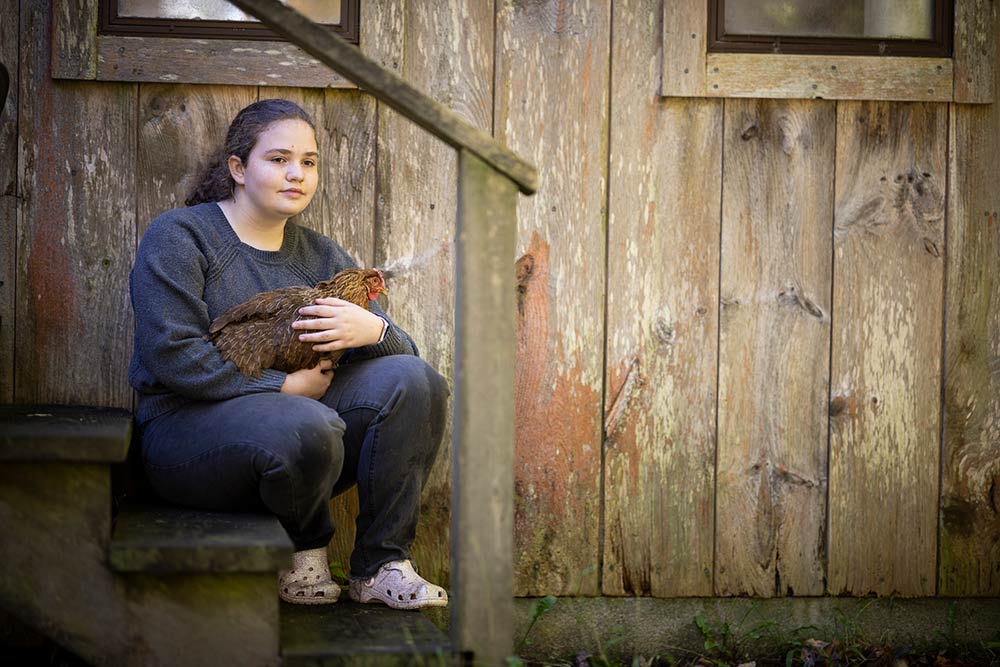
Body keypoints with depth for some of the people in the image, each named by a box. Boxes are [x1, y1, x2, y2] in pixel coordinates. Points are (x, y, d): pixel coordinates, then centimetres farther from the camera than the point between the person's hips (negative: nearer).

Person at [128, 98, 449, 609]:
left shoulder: (320, 256, 15)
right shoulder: (179, 236, -2)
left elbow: (404, 351, 8)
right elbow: (172, 354, -16)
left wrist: (372, 331, -18)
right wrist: (282, 387, -18)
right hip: (188, 428, -6)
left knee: (412, 380, -18)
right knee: (304, 427, -37)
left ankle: (381, 566, -13)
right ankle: (303, 549, -3)